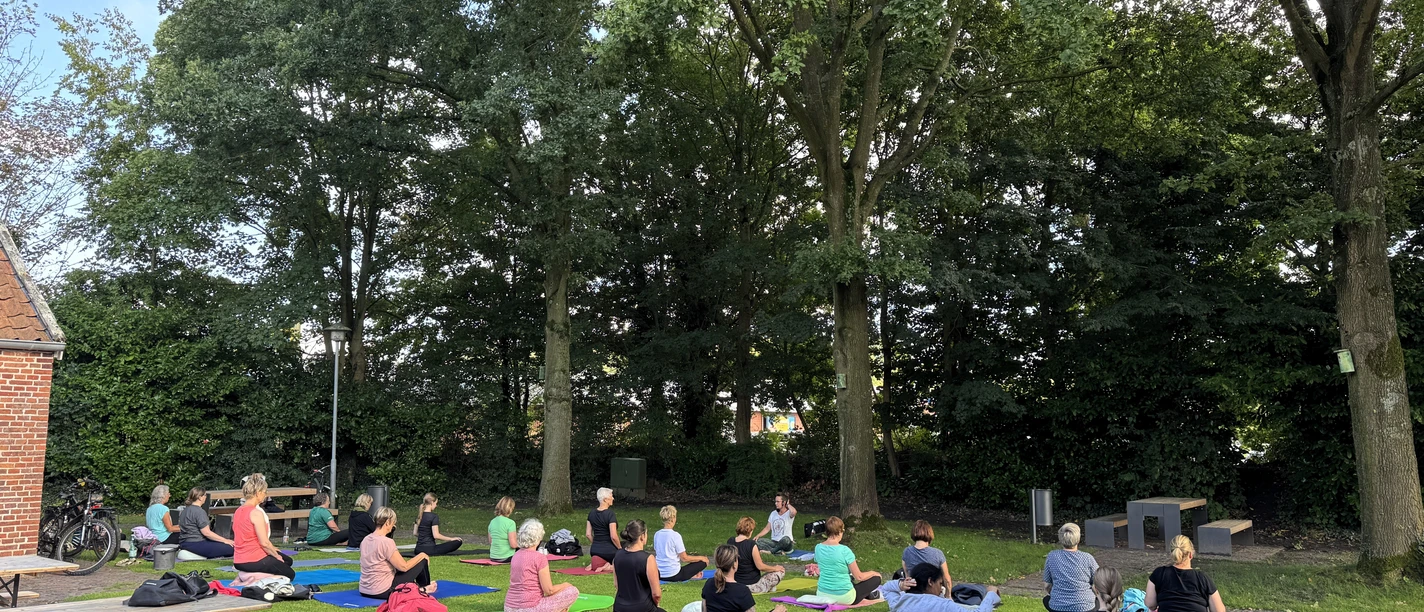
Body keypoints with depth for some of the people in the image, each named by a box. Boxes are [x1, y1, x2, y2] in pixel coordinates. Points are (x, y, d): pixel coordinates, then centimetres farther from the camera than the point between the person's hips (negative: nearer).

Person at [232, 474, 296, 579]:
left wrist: (271, 549, 13)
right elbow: (264, 542, -20)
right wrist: (276, 555, -3)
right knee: (290, 574, 10)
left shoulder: (238, 511, 7)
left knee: (288, 561, 25)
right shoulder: (256, 513, -20)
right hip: (254, 561, -8)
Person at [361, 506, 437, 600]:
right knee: (423, 560, 5)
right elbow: (404, 567, -17)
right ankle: (423, 589, 30)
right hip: (383, 592, -9)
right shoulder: (386, 542, -21)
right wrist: (421, 556, -1)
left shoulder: (366, 540, 4)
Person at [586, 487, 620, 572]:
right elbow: (613, 536, -20)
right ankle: (610, 567, -12)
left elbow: (588, 534, 8)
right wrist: (620, 549, -5)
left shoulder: (591, 513, 4)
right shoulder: (610, 514, -17)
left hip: (594, 550, 6)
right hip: (609, 550, -6)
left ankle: (595, 563, 0)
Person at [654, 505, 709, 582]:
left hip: (660, 575, 6)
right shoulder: (675, 536, -16)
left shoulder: (656, 535, 2)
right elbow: (684, 558, -12)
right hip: (673, 576, -6)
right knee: (703, 562, 4)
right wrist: (701, 558, 3)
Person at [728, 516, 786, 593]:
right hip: (752, 585, -6)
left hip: (736, 584, 7)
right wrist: (775, 568, 0)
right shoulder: (751, 544, -25)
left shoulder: (730, 541, -6)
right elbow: (760, 566, -17)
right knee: (781, 571, 8)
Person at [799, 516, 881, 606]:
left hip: (821, 594, 6)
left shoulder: (818, 548, -3)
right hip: (843, 598, -6)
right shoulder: (844, 550, -21)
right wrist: (873, 573, 9)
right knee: (876, 578, 9)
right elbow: (859, 577, -13)